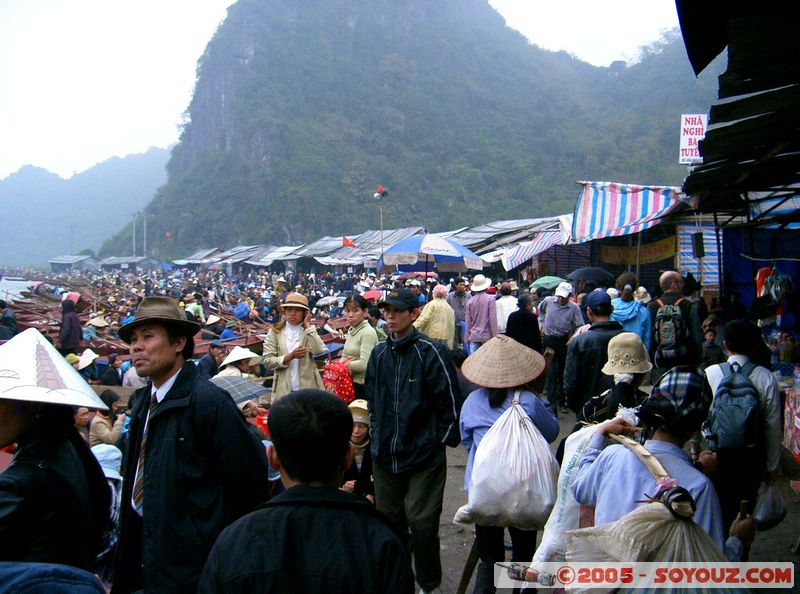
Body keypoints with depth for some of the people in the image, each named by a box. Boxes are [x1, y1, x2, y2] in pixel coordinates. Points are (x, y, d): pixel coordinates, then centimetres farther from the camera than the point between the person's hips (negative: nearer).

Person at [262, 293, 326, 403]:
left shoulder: (309, 331, 7)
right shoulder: (275, 332, 5)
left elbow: (318, 350, -14)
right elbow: (267, 362, -2)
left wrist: (308, 325, -5)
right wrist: (290, 356, -16)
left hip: (308, 388, 0)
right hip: (283, 390, 0)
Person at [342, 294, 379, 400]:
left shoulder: (368, 333, -16)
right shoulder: (351, 330, 12)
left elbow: (364, 364, -24)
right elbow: (345, 354, 19)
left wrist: (346, 364, -9)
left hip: (363, 386, -8)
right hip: (351, 383, 8)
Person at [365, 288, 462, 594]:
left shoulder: (430, 351, -13)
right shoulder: (379, 352, 6)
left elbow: (450, 401, -10)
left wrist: (441, 441, -7)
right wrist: (376, 433, 14)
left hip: (424, 456, -6)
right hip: (385, 454, 6)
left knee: (422, 523, 2)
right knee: (389, 519, 16)